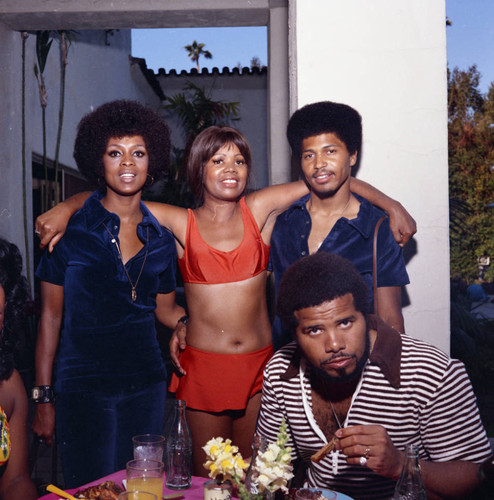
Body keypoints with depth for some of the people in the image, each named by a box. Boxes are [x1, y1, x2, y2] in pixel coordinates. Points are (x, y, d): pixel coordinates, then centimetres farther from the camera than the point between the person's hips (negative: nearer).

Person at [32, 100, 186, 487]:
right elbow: (51, 315, -2)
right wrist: (43, 397, -2)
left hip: (145, 384, 3)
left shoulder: (160, 238, 5)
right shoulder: (70, 229, -5)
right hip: (82, 386, -3)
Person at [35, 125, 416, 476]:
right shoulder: (181, 223, 1)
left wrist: (392, 207, -1)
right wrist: (65, 210, -11)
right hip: (202, 364, 0)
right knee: (208, 476, 9)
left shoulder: (259, 210, 1)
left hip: (258, 362, 1)